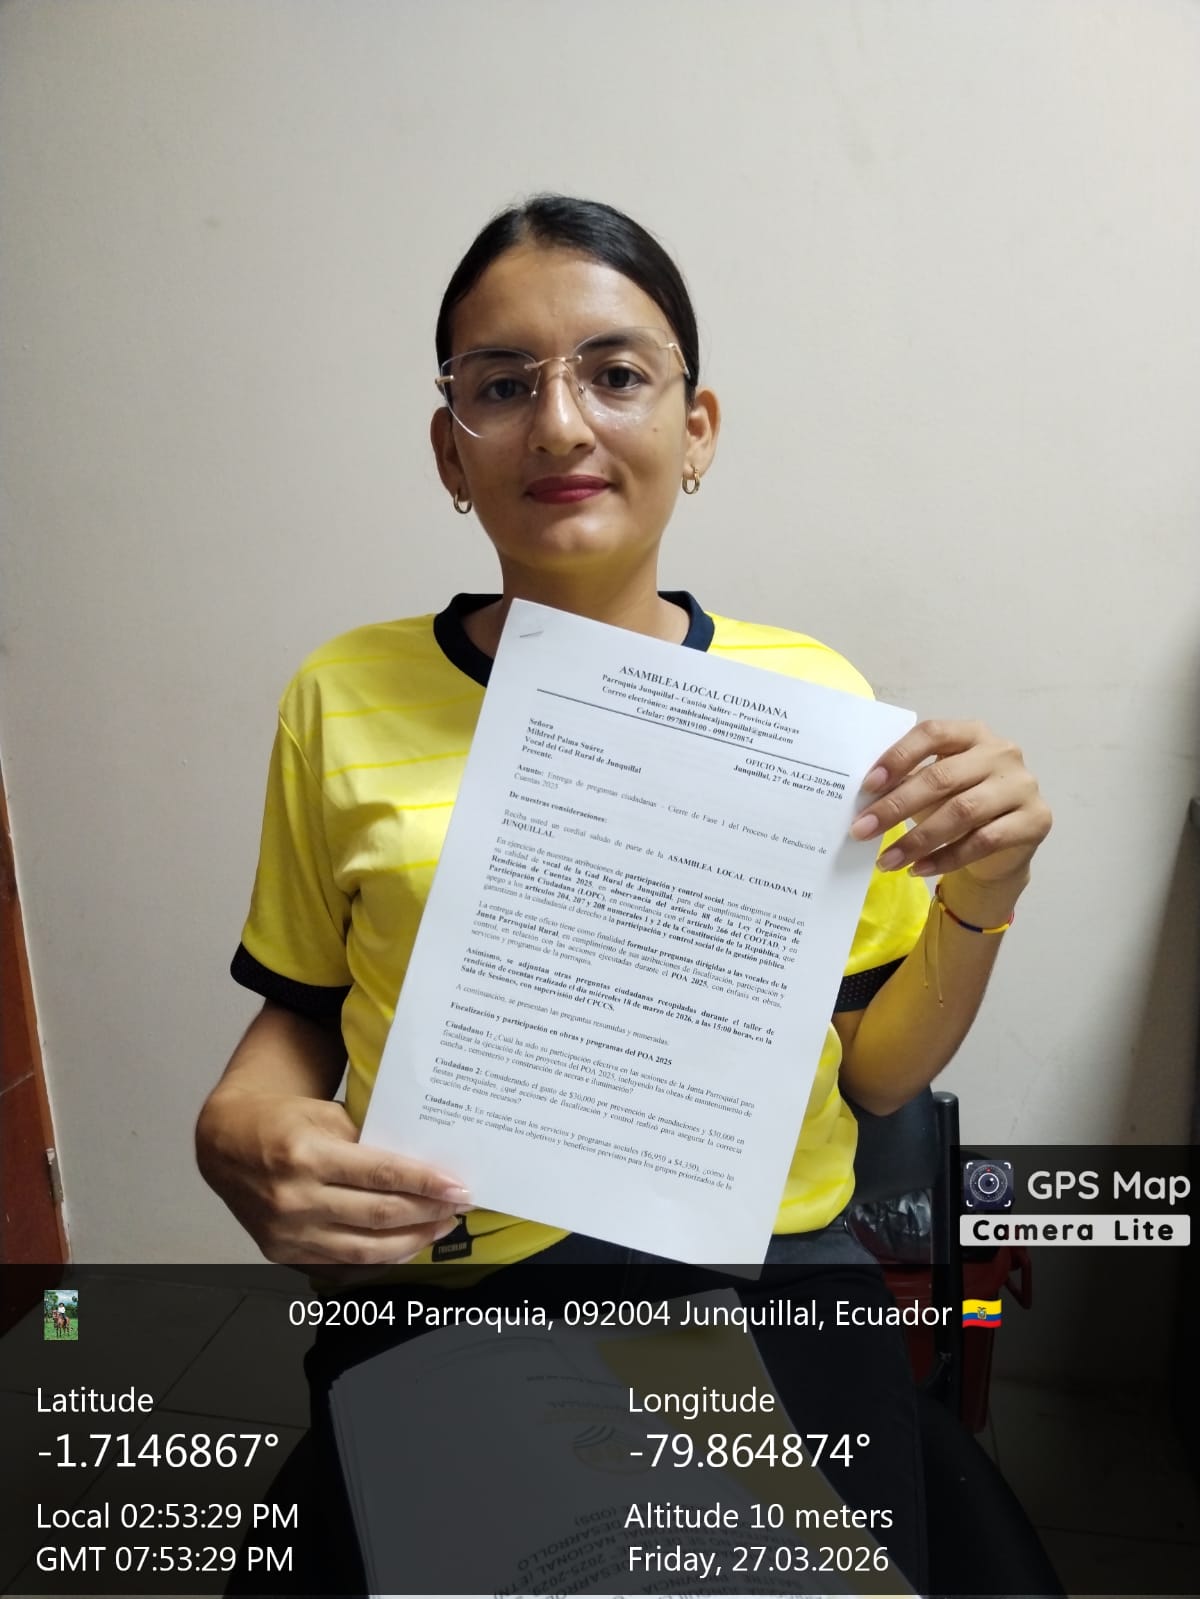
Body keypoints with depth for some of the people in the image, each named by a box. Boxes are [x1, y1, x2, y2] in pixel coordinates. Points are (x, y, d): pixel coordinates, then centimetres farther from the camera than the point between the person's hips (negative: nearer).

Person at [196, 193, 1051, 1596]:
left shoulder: (812, 694, 0)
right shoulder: (345, 698, -1)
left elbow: (873, 1070, 6)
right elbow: (300, 1010, 9)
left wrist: (977, 907, -11)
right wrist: (238, 1131, -12)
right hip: (436, 1279, 0)